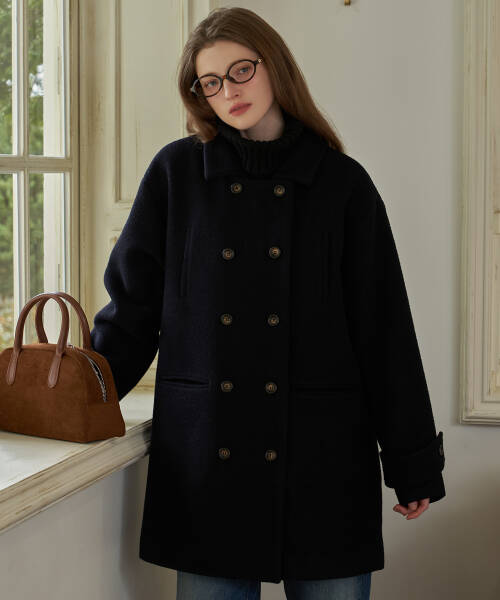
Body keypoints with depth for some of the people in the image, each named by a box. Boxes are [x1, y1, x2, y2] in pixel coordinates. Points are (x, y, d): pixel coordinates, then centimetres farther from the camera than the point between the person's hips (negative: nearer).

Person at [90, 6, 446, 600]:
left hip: (323, 459, 0)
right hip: (204, 456, 1)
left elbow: (385, 328, 3)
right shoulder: (176, 172, 5)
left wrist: (413, 462, 2)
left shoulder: (342, 182, 3)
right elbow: (131, 305, 9)